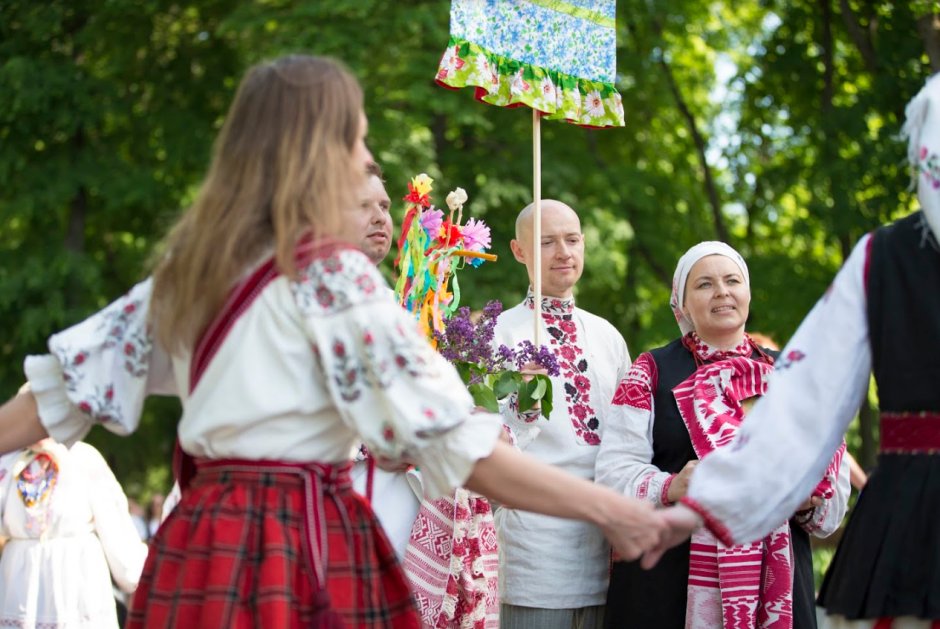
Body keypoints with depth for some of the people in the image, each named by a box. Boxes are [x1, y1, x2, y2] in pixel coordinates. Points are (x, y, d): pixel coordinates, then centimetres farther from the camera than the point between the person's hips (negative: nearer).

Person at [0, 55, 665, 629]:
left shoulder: (193, 263, 9)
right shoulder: (332, 274, -11)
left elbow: (70, 383, 12)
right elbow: (455, 443, -15)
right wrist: (609, 508, -12)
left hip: (202, 535, 7)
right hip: (298, 546, -7)